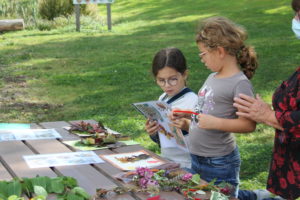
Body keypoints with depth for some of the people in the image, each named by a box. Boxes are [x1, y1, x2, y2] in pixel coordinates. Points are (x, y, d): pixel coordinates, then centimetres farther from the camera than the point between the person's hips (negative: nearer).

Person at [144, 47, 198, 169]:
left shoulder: (193, 101, -12)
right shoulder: (162, 99, 9)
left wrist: (188, 127, -29)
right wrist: (152, 133, -1)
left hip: (187, 167, -7)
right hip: (165, 163, 7)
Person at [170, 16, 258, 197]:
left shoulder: (240, 84, -17)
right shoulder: (213, 77, 7)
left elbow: (249, 124, -20)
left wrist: (216, 123, -28)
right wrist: (186, 114, 7)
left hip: (219, 164, -8)